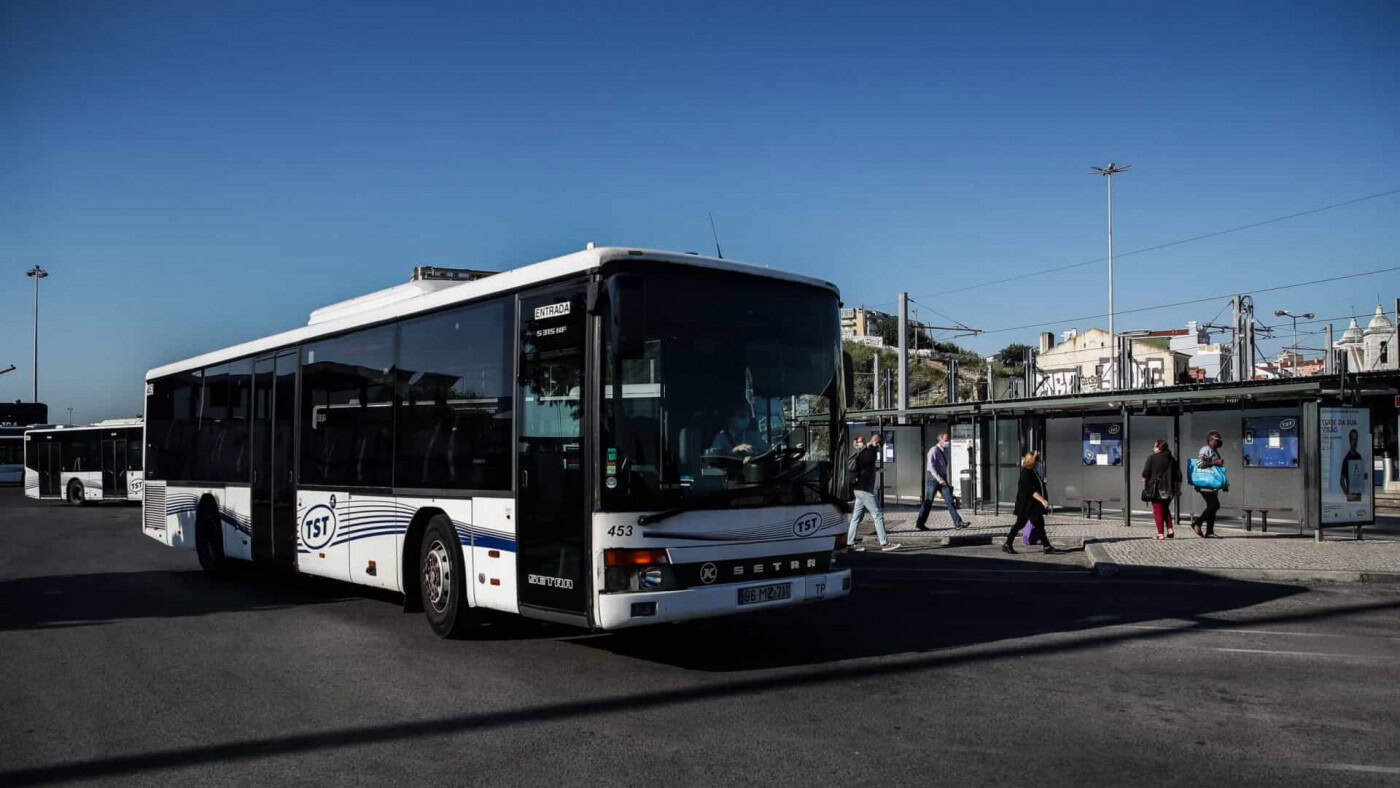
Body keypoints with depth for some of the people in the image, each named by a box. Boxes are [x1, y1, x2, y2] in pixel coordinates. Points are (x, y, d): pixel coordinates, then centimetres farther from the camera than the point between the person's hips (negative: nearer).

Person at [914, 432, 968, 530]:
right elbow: (931, 466, -20)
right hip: (933, 478, -7)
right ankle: (919, 523, 11)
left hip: (943, 479, 7)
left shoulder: (945, 451, 13)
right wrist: (939, 479, -28)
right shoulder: (933, 450, -12)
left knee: (949, 500, -3)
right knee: (928, 501, 0)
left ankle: (958, 522, -8)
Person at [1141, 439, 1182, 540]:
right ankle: (1170, 530, 10)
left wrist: (1144, 487, 3)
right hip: (1169, 489, 5)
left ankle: (1160, 534, -3)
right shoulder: (1172, 459, 9)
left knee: (1158, 511, 1)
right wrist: (1178, 490, 14)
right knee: (1165, 509, 21)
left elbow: (1145, 474, -7)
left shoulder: (1152, 458, -6)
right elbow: (1178, 476, 9)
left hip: (1156, 489, -5)